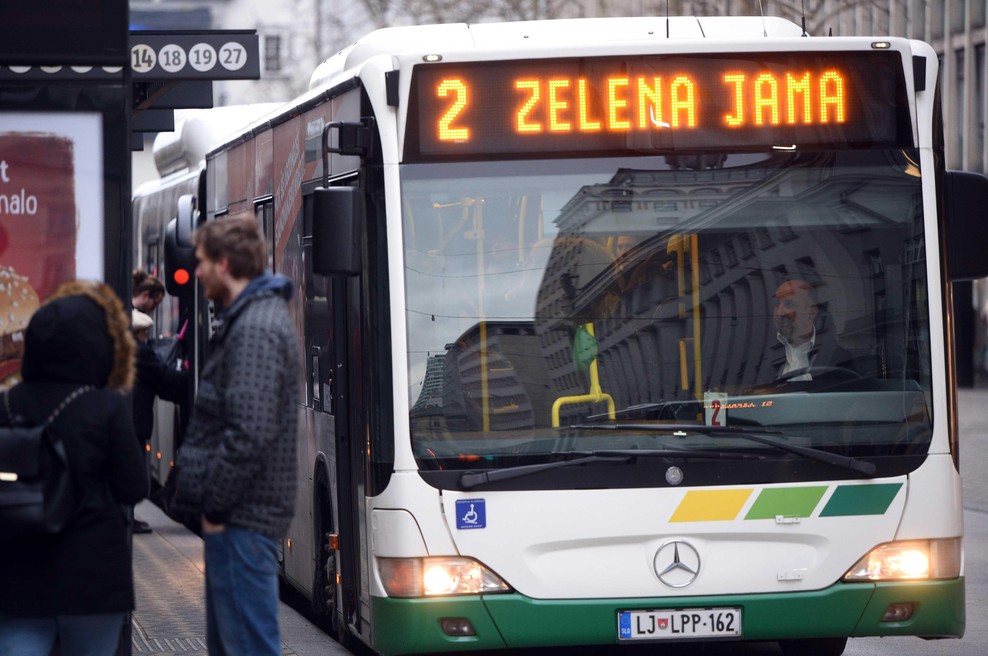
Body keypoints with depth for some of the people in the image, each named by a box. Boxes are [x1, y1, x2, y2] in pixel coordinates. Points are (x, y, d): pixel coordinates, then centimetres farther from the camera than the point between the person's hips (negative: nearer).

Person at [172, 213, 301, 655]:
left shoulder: (255, 329, -17)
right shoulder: (247, 318, 17)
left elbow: (250, 433, -24)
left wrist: (216, 506, -17)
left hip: (241, 519, -11)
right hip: (236, 516, 11)